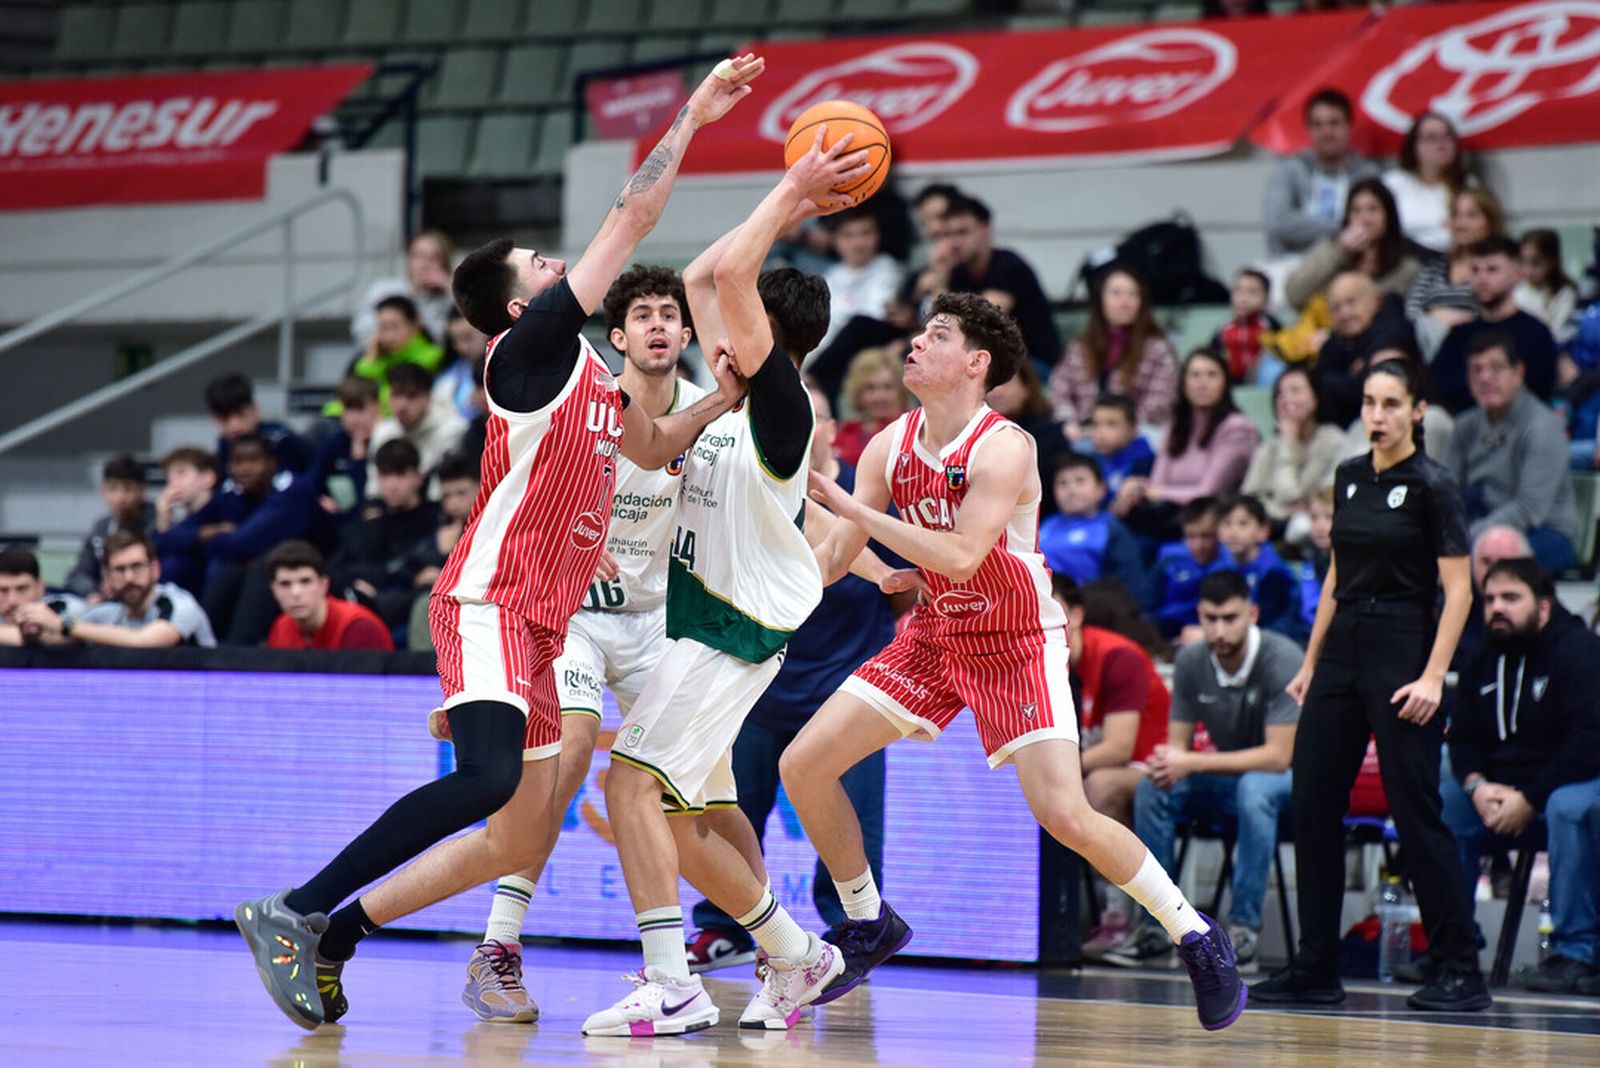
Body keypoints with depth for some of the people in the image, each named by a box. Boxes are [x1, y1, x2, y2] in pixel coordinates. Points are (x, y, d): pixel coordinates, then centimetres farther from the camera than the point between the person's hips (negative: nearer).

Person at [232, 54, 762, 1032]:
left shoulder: (587, 374, 20)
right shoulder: (533, 343, -4)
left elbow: (646, 449, 37)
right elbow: (633, 219, -6)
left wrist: (718, 403, 20)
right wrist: (690, 118, 0)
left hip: (534, 623, 10)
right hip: (491, 607, -10)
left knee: (527, 833, 6)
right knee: (489, 781, -27)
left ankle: (332, 938, 8)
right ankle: (297, 914, -26)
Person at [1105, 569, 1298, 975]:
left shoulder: (1282, 660, -23)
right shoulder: (1191, 661, -6)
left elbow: (1278, 757, -27)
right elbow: (1178, 744, -1)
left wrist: (1193, 764, -31)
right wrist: (1167, 763, -28)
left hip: (1287, 781, -5)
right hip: (1229, 780, 5)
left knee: (1253, 789, -38)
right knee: (1152, 788, -20)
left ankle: (1244, 929, -34)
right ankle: (1157, 928, -15)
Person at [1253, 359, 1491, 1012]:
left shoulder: (1431, 487, -9)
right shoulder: (1348, 478, 12)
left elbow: (1458, 590, -12)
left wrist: (1433, 677, -20)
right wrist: (1311, 661, 15)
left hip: (1401, 654, -7)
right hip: (1342, 653, 7)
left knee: (1417, 812, -8)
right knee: (1312, 806, 4)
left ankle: (1462, 974, -4)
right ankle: (1315, 969, 11)